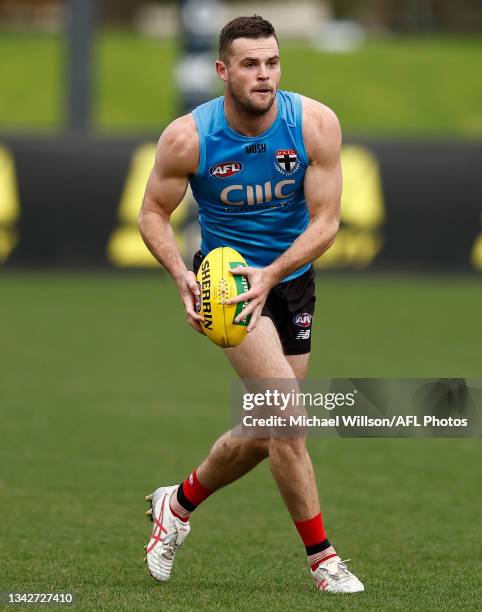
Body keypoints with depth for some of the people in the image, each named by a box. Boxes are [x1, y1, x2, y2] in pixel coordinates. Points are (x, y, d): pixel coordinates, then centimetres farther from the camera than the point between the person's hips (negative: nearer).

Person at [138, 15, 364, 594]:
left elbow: (325, 220, -13)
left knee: (266, 433, 10)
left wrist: (271, 275, -28)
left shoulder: (315, 124, -15)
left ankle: (178, 503, 36)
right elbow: (153, 212, -4)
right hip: (225, 275, -4)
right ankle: (320, 556, -9)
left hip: (292, 279, 4)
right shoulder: (188, 137, -18)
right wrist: (181, 274, -22)